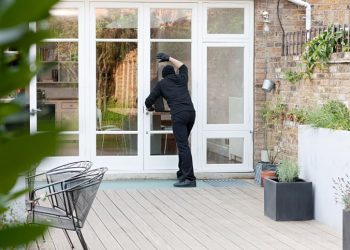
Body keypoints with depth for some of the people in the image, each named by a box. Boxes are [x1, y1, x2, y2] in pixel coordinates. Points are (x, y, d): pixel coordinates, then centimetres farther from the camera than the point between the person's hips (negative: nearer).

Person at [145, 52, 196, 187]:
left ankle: (189, 178, -20)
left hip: (178, 115, -5)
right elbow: (183, 66, 46)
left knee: (183, 146, -12)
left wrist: (150, 107, 36)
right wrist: (169, 58, 52)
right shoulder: (181, 79, 23)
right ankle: (182, 173, 23)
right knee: (182, 144, 19)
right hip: (191, 112, 5)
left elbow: (148, 101, 13)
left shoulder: (161, 84, 14)